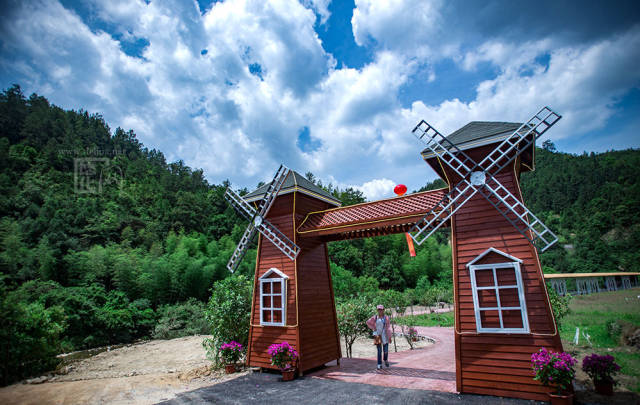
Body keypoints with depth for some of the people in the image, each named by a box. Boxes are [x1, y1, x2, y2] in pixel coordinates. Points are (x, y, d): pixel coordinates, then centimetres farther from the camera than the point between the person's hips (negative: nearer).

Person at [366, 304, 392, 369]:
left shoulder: (386, 318, -3)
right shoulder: (375, 317, 1)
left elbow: (388, 328, -5)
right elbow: (368, 322, 13)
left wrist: (389, 337, -7)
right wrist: (373, 328, 4)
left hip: (385, 335, 0)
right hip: (378, 335, 0)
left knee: (386, 350, 2)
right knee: (379, 350, -1)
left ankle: (386, 360, 32)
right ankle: (379, 364, 9)